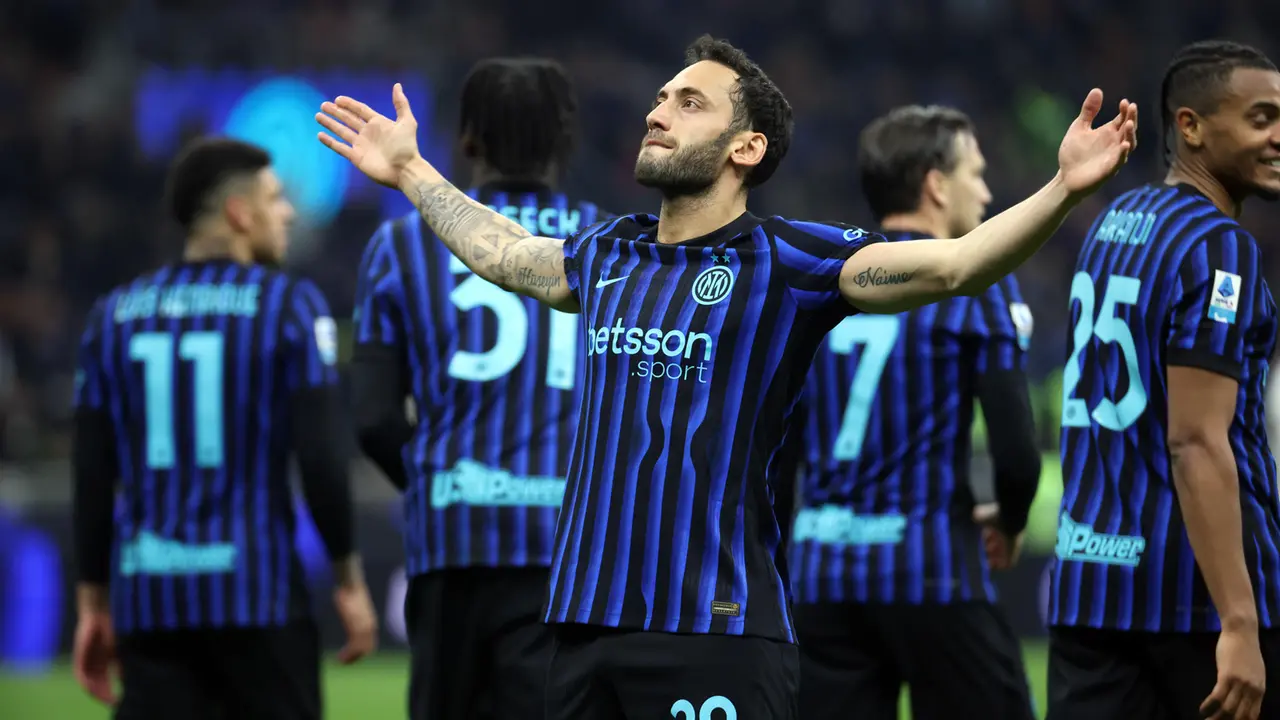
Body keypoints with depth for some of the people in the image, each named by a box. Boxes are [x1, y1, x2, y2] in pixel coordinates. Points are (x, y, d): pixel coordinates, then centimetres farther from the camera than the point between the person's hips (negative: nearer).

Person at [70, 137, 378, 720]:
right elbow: (322, 459, -8)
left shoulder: (114, 316, 9)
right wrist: (349, 580, 1)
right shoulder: (288, 307, -4)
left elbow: (91, 475, 9)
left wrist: (94, 603, 15)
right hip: (256, 595, -4)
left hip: (149, 600, 4)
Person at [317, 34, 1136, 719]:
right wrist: (411, 171, 46)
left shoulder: (785, 260, -4)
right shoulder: (608, 254, 14)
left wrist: (1064, 189, -28)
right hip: (586, 620, 6)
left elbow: (953, 264, -15)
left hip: (715, 627, -6)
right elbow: (503, 253, 36)